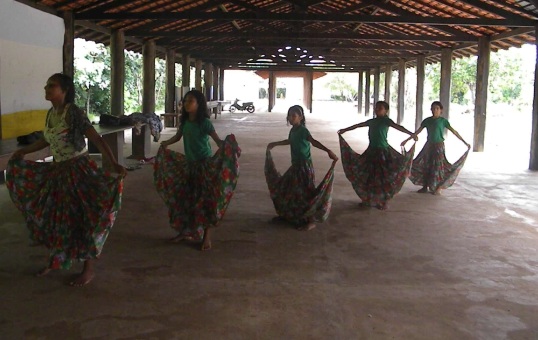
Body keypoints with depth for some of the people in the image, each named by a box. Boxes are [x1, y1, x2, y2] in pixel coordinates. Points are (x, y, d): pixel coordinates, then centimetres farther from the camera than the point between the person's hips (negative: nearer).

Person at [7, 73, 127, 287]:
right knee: (54, 216, 15)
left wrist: (114, 164, -38)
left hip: (79, 170, -8)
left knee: (82, 218, -2)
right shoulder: (51, 114, 6)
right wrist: (23, 152, 33)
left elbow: (96, 139, -25)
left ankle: (88, 270, 10)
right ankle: (55, 261, 34)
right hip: (58, 171, 8)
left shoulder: (74, 113, -18)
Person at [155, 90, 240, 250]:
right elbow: (178, 136, 20)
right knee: (185, 198, 13)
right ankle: (185, 231, 29)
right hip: (188, 164, 6)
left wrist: (226, 147, -40)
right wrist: (166, 143, 8)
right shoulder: (184, 122, 3)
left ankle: (207, 237, 6)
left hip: (204, 164, -6)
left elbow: (218, 140, -22)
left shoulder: (205, 122, -14)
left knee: (206, 200, -2)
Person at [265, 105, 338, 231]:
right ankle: (286, 214, 33)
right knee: (285, 188, 16)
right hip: (295, 165, 9)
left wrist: (328, 151, -49)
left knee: (305, 192, -7)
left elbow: (314, 142, -33)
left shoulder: (303, 130, -17)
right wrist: (274, 144, 47)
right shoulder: (293, 130, 8)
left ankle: (311, 221, 0)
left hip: (305, 166, -9)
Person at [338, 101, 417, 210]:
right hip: (372, 150, 6)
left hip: (382, 151, -6)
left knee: (382, 177, -1)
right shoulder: (371, 121, 12)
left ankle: (383, 202, 9)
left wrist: (411, 133, -35)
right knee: (368, 175, 10)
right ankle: (368, 199, 21)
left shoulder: (386, 120, -6)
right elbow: (358, 125, 24)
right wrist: (345, 130, 33)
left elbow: (398, 127, -21)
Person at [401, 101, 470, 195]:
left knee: (438, 166, -1)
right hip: (429, 145, 4)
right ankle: (425, 186, 14)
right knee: (426, 165, 5)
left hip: (439, 145, -4)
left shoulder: (443, 121, -6)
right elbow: (418, 132, 9)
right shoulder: (427, 120, 3)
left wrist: (465, 142, -8)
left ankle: (438, 188, 7)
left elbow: (454, 132, -6)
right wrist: (407, 140, 8)